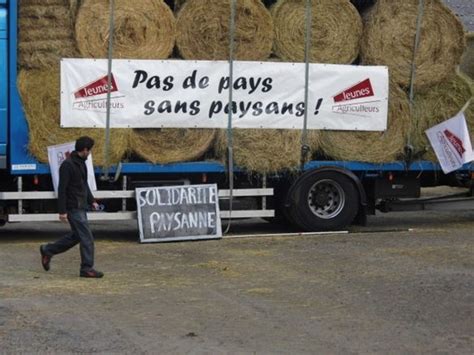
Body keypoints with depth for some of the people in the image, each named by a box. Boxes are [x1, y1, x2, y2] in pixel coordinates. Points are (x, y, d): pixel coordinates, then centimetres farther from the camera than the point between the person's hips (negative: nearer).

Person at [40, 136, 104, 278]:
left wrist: (92, 201, 14)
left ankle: (47, 250, 29)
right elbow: (62, 189, -18)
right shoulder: (67, 165, -16)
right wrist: (62, 211, -19)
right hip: (74, 208, -10)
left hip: (81, 207, 10)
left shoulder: (81, 163, 13)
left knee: (76, 236, 17)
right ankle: (87, 268, -1)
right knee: (87, 237, -7)